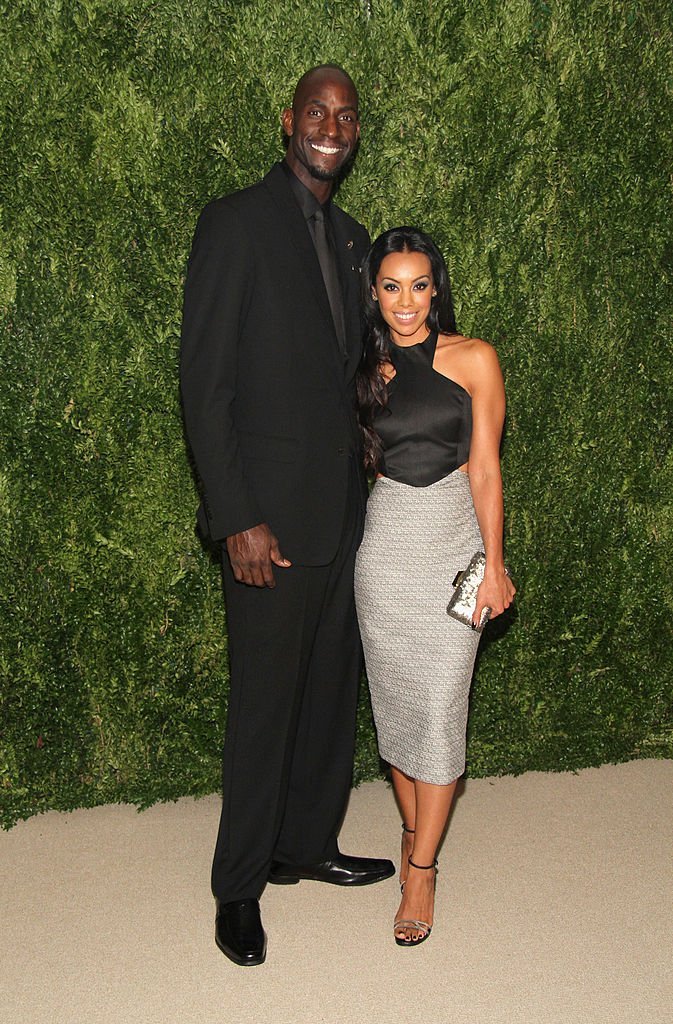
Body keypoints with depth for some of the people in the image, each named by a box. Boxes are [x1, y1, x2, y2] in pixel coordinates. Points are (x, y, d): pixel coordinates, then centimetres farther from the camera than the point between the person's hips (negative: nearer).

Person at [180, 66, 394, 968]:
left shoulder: (352, 239, 14)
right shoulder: (236, 222, -8)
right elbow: (204, 384, -12)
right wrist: (237, 519, -17)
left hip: (344, 512, 7)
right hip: (271, 517, -7)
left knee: (331, 694, 15)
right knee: (264, 704, 3)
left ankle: (307, 846, 35)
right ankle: (239, 885, 23)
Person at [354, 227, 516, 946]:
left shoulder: (473, 360, -2)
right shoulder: (369, 370, 8)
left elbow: (485, 469, -3)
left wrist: (492, 564, -4)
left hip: (453, 541, -3)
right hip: (385, 542, 3)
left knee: (440, 705, -3)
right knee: (395, 699, 10)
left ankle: (421, 869, 9)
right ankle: (413, 829, 30)